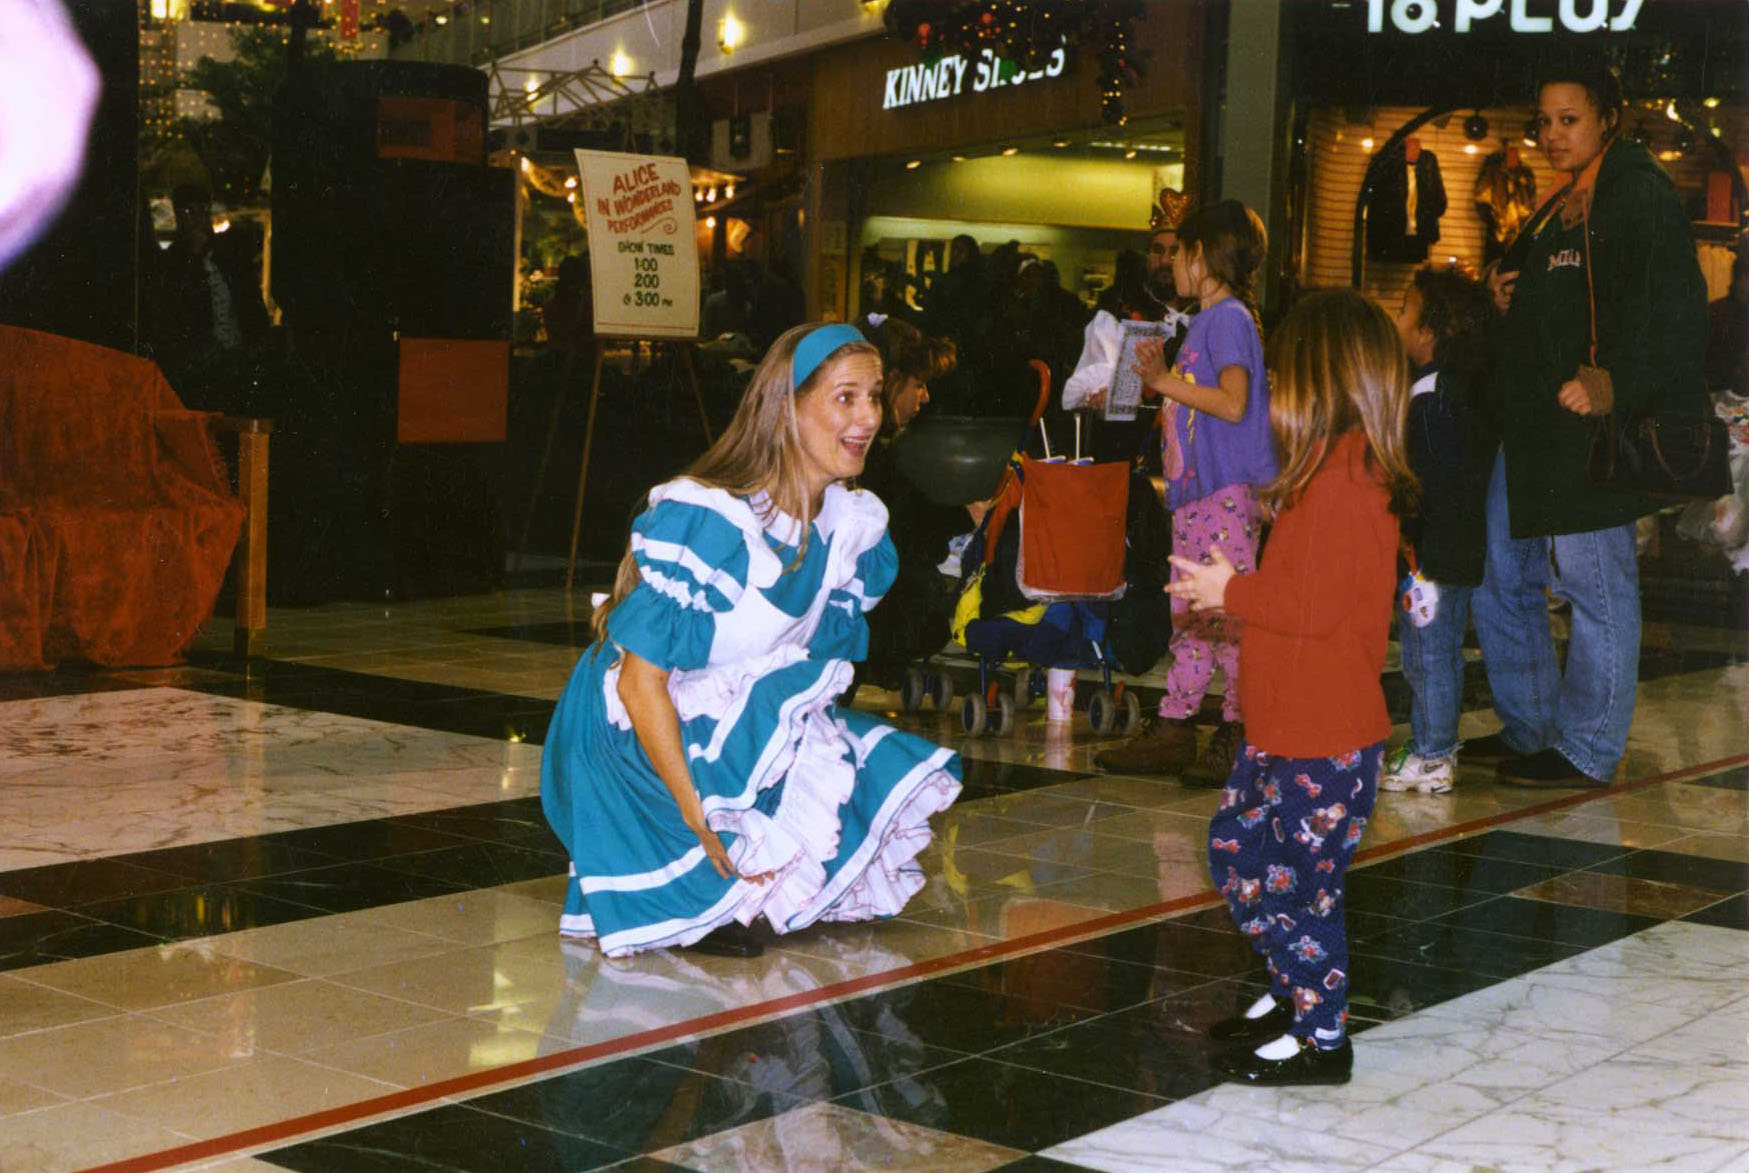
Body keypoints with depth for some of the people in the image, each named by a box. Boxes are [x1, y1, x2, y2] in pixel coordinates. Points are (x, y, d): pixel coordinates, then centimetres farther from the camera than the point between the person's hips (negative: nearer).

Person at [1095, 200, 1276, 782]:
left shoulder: (1230, 318, -10)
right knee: (1188, 614, 11)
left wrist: (1167, 382, -15)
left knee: (1226, 614, -7)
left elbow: (1233, 403, -21)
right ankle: (1172, 730, 16)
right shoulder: (1204, 320, 19)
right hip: (1194, 491, 10)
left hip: (1229, 491, -10)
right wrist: (1159, 377, 12)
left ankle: (1238, 734, -1)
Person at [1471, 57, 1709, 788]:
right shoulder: (1559, 212, 19)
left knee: (1596, 588, -2)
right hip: (1533, 425, 10)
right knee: (1499, 576, 14)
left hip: (1592, 425, -10)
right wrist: (1510, 298, 9)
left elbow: (1669, 312, -19)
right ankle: (1527, 729, 27)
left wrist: (1617, 386, -30)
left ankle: (1587, 753, 7)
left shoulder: (1641, 197, -9)